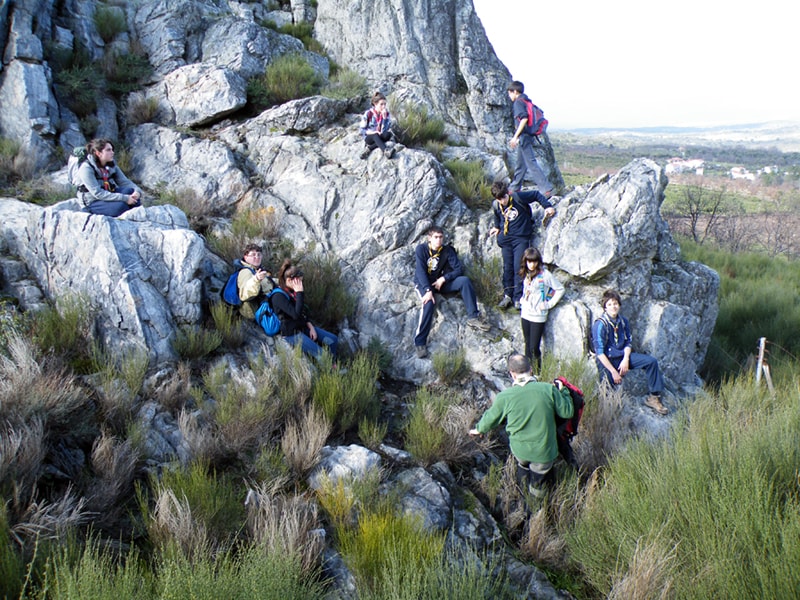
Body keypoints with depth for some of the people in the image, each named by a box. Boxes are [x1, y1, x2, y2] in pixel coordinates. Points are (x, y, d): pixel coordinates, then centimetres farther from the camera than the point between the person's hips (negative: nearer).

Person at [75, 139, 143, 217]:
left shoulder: (111, 165, 3)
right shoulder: (86, 168, -18)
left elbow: (124, 181, -1)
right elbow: (98, 193, -26)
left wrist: (137, 190, -25)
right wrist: (124, 198, -32)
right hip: (93, 203, -6)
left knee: (131, 190, -19)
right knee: (120, 206, -32)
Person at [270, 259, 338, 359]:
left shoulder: (294, 292, 8)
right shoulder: (278, 297, -19)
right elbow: (296, 314, -28)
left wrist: (311, 327, 1)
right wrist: (300, 293, -24)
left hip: (303, 327, 9)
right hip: (291, 334, -9)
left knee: (333, 340, -3)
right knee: (321, 354, -22)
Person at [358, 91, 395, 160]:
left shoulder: (386, 113, -4)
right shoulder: (368, 114, -9)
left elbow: (386, 129, -13)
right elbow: (361, 129, -6)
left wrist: (384, 117, -25)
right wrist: (373, 132, -22)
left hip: (380, 138, 2)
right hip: (369, 138, -2)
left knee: (388, 134, -31)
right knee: (375, 135, -37)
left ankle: (369, 148, -31)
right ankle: (386, 151, -63)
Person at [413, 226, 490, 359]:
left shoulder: (447, 251, -3)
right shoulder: (421, 249, -13)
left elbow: (459, 269, -6)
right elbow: (420, 271, -21)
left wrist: (443, 279, -20)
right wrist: (428, 290, -33)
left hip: (440, 282, 4)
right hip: (423, 283, -4)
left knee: (464, 280, -19)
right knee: (429, 302, -35)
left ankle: (473, 317, -19)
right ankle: (419, 342, -31)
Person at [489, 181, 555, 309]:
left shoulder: (518, 197, -14)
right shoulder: (495, 205, 0)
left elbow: (536, 195, -2)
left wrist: (548, 206, -7)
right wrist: (497, 227, 33)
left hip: (521, 237, -4)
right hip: (506, 238, 4)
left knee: (519, 268, -10)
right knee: (507, 268, 4)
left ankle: (518, 298, -5)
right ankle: (507, 295, 14)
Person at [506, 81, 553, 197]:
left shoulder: (518, 102, -9)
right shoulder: (527, 101, 17)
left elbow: (524, 118, -23)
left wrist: (515, 136, -22)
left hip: (523, 137, -10)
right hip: (528, 137, 10)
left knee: (531, 163, -12)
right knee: (520, 164, 18)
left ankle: (547, 189, -17)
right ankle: (514, 189, 30)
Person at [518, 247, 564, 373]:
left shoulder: (544, 274, -12)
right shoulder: (526, 274, 7)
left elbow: (560, 289, -7)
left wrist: (549, 304, -10)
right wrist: (522, 303, 13)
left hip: (538, 316, -6)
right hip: (525, 314, 6)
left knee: (534, 347, -6)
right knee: (528, 345, 13)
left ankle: (538, 371, 13)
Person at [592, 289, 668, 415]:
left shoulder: (623, 321, 2)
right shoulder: (600, 325, -18)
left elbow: (628, 343, 10)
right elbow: (600, 353, -19)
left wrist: (626, 360, -10)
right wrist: (613, 371, -21)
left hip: (623, 356, 6)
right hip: (607, 360, -6)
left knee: (651, 361, -9)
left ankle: (654, 397, -2)